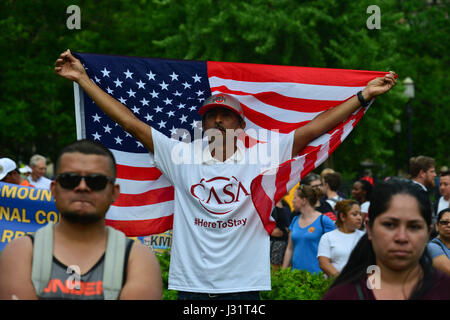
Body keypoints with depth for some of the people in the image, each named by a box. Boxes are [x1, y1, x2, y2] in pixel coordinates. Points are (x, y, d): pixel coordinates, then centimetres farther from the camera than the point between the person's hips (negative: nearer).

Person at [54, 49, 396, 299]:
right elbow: (130, 122, 6)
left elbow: (315, 127, 2)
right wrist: (82, 78, 5)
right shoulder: (181, 156, 6)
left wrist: (364, 95, -1)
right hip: (191, 287, 1)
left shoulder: (262, 158, 4)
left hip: (244, 286, 0)